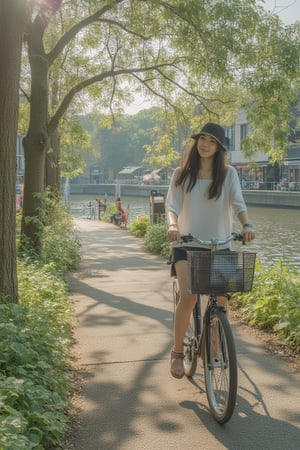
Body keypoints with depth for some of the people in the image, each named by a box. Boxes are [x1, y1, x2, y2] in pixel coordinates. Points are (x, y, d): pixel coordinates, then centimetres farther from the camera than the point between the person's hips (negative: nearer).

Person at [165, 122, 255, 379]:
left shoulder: (228, 174, 2)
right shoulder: (182, 174, 2)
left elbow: (238, 203, -9)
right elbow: (172, 205, -7)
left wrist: (246, 225, -30)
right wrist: (172, 225, -29)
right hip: (187, 244, -1)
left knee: (221, 299, -2)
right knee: (188, 296, -17)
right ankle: (178, 352, 0)